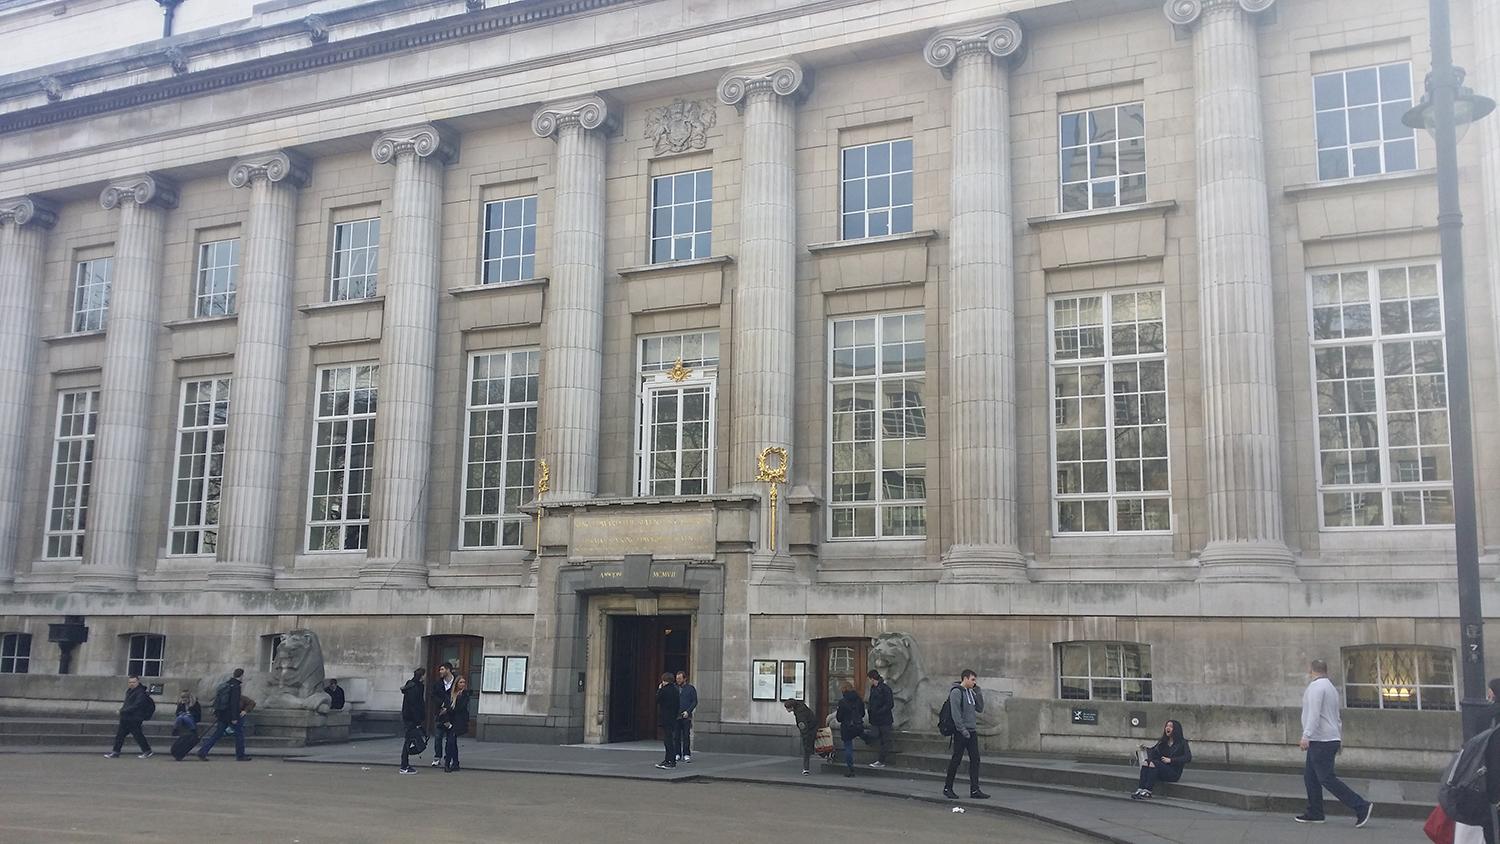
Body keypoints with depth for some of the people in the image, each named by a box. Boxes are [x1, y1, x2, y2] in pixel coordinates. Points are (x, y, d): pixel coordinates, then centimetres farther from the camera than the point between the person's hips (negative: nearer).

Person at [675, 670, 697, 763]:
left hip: (686, 717, -3)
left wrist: (688, 711, -11)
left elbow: (695, 702, 0)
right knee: (677, 736, 1)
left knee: (686, 736, -3)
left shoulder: (690, 688, 2)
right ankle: (678, 754, 8)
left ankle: (687, 755, 2)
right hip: (676, 716, 3)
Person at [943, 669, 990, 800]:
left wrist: (978, 691, 5)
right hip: (961, 732, -8)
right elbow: (956, 713, -18)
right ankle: (947, 788, 10)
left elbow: (980, 708, 13)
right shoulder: (956, 692, -11)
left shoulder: (971, 692, 14)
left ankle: (974, 790, 5)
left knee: (975, 760, 3)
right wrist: (963, 730, -21)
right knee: (956, 760, -1)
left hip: (972, 731, 8)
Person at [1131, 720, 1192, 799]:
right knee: (1146, 763, -24)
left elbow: (1188, 758, -10)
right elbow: (1153, 752, 7)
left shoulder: (1182, 743, 4)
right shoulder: (1162, 741, 20)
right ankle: (1140, 790, -40)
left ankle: (1147, 792, -42)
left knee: (1154, 763, -31)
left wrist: (1171, 760, -17)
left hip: (1174, 773, -5)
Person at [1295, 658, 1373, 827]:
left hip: (1320, 741, -10)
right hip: (1331, 739, 10)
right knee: (1310, 776, 12)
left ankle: (1361, 806, -12)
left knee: (1327, 778, -10)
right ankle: (1314, 813, 12)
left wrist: (1306, 735, -28)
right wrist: (1340, 738, 28)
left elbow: (1314, 713, -23)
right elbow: (1336, 717, 24)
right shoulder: (1331, 687, 19)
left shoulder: (1316, 686, -11)